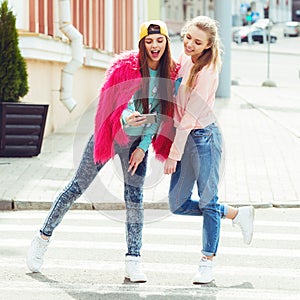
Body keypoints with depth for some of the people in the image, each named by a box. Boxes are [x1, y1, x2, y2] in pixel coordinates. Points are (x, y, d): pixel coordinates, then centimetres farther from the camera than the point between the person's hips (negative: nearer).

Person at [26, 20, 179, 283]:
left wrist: (144, 146, -5)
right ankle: (43, 238, 18)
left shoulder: (171, 74, -6)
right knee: (78, 186, 4)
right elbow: (119, 102, -22)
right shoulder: (126, 66, -17)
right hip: (111, 134, -3)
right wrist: (126, 119, -44)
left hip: (138, 140, 3)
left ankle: (133, 261, 2)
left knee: (134, 196, -2)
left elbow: (160, 114, 0)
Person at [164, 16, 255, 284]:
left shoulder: (206, 72, -18)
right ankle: (238, 214, 27)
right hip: (183, 136, 8)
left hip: (204, 137, -8)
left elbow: (190, 117, -19)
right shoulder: (183, 60, 6)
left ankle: (207, 263, 11)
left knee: (208, 202, 0)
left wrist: (174, 154, -18)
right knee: (178, 204, 8)